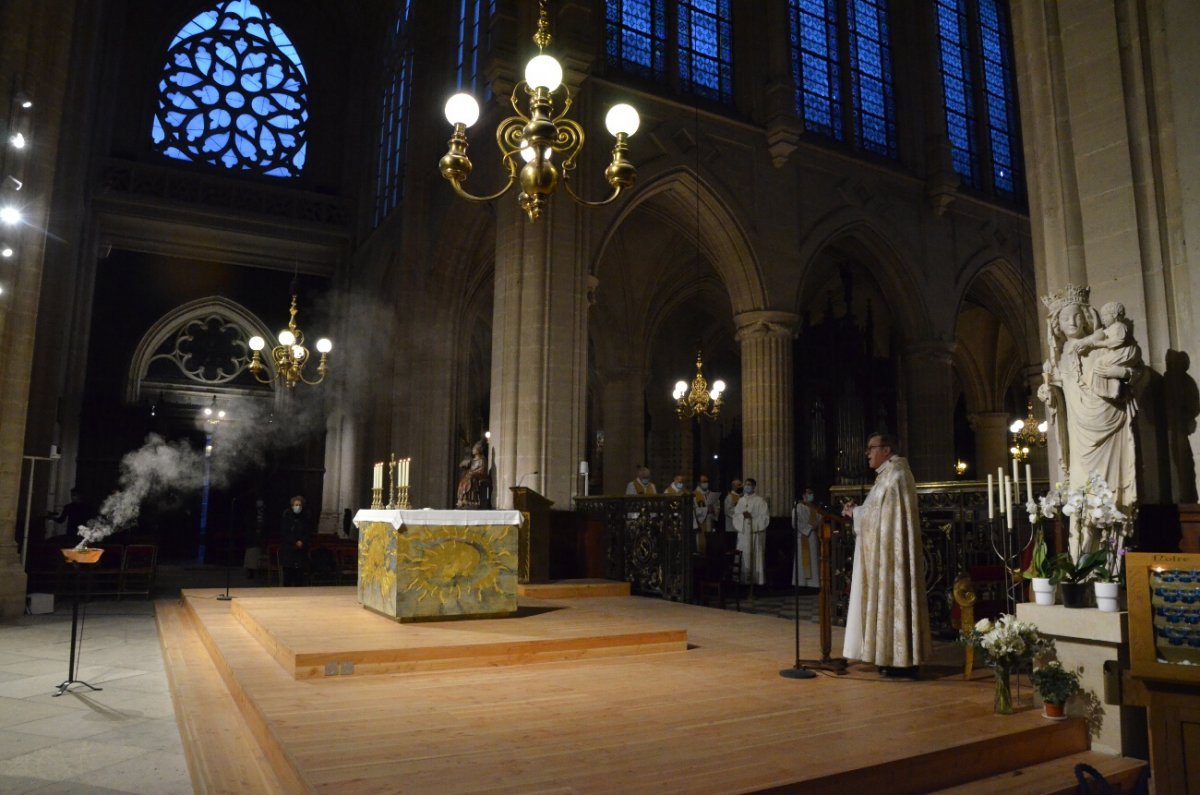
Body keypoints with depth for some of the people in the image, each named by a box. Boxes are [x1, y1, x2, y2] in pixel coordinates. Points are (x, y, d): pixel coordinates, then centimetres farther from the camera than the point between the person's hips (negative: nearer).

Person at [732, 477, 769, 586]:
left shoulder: (760, 501, 1)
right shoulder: (741, 500, 14)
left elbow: (764, 517, -4)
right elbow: (736, 515, 10)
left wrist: (752, 517, -14)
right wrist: (743, 515, -10)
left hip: (755, 533, -4)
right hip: (743, 532, 4)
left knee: (756, 557, -5)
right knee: (744, 557, 0)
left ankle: (756, 579, -1)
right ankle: (745, 579, 4)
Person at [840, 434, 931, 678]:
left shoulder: (894, 475, -13)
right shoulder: (889, 474, 18)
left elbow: (878, 513, -15)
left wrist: (853, 512, -1)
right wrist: (858, 510, 7)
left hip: (892, 552, -10)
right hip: (888, 551, 10)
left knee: (893, 598, -6)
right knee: (892, 599, 11)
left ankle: (902, 662, 0)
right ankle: (899, 658, 16)